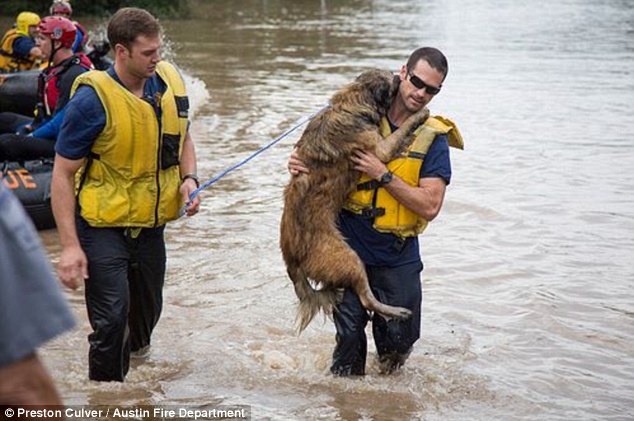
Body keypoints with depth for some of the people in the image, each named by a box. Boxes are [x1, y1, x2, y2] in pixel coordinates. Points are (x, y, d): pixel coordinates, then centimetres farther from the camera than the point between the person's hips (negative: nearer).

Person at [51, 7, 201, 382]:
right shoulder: (93, 98, -20)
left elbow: (183, 138, 16)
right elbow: (62, 175, -15)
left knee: (148, 310, 19)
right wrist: (70, 246, -20)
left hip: (151, 224, 6)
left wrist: (189, 178, -5)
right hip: (104, 226, -6)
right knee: (112, 320, -10)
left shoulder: (169, 80, -3)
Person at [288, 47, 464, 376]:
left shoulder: (433, 138, -4)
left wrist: (382, 175, -21)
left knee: (399, 339, 8)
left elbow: (430, 206, -14)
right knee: (349, 336, -1)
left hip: (397, 256, 0)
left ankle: (388, 378, 39)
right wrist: (300, 162, -10)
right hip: (350, 246, 0)